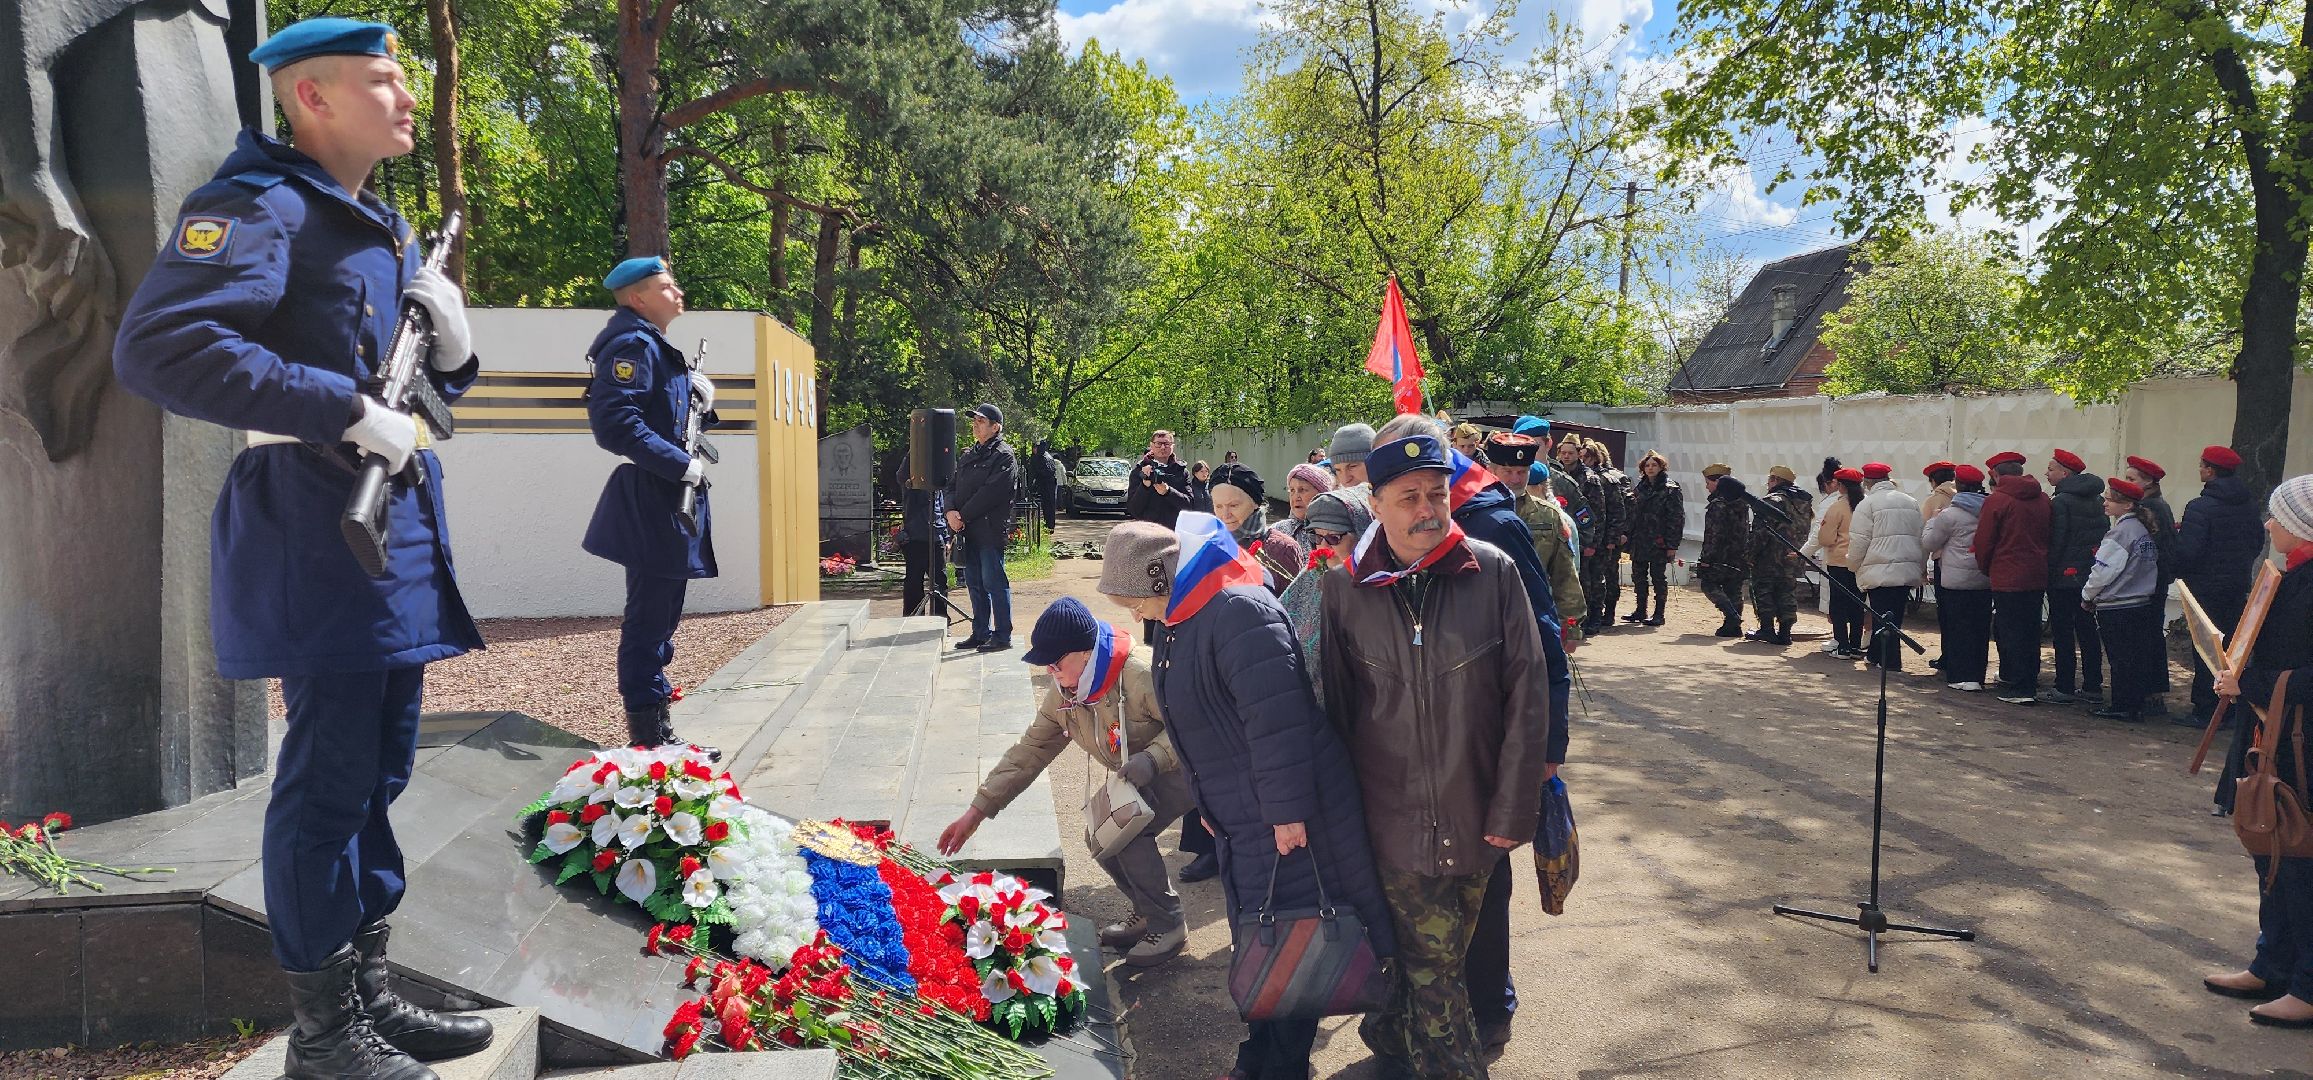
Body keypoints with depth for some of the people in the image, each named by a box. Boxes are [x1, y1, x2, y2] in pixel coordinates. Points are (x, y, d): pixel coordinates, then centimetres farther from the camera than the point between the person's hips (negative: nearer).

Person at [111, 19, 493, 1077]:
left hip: (397, 526, 9)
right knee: (328, 781, -4)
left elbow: (432, 388, 24)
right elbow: (155, 346, -22)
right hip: (317, 531, -9)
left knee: (377, 772, 14)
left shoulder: (389, 230, 20)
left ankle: (370, 994, 25)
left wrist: (450, 340, 1)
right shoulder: (258, 206, -8)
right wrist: (348, 410, -24)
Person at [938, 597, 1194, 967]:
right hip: (1134, 779, 8)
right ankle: (1147, 914, 19)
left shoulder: (1141, 675, -33)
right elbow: (1029, 750, -2)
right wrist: (977, 811, -6)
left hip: (1181, 767, -8)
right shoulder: (1064, 694, -7)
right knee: (1101, 837, -3)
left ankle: (1168, 926, -6)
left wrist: (1152, 758, -42)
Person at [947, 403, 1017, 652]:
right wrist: (951, 511, -6)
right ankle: (981, 633, 21)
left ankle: (1002, 636, 0)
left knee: (994, 582, -6)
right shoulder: (968, 455, 19)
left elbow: (990, 492, -16)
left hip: (990, 528, -8)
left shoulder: (1003, 456, -7)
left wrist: (964, 515, -15)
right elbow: (953, 485, 14)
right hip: (968, 530, 8)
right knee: (974, 583, 12)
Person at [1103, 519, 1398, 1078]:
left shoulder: (1238, 613, -24)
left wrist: (1288, 811, -25)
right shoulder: (1173, 624, 9)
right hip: (1240, 820, 10)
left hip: (1290, 820, -10)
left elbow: (1277, 718, -28)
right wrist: (1206, 802, 25)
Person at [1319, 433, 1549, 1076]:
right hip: (1393, 817, -1)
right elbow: (1337, 707, 3)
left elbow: (1526, 693, -5)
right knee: (1435, 964, 3)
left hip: (1475, 820, 1)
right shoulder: (1345, 588, -4)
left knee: (1435, 960, 16)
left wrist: (1514, 807, -6)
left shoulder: (1492, 572, -7)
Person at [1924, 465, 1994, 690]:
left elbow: (1930, 544, -1)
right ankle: (1977, 674, 16)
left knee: (1959, 627, 0)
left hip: (1958, 581, -5)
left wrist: (1932, 522, 12)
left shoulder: (1950, 515, -11)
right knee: (1980, 627, 10)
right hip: (1985, 581, 5)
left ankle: (1963, 677, -3)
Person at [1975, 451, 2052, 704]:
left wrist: (1986, 569, 8)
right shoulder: (2043, 500, 7)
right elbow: (2048, 538, 13)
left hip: (2008, 578, -6)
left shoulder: (1996, 500, -11)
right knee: (2030, 631, 15)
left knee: (2011, 633, -1)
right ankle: (2030, 681, 24)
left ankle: (2020, 689, -2)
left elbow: (1983, 542, -8)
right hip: (2038, 577, 6)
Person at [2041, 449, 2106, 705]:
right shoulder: (2096, 499, 9)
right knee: (2087, 630, 13)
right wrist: (2096, 564, 18)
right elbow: (2104, 534, 13)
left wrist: (2049, 574, -10)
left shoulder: (2061, 501, -14)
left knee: (2063, 633, -3)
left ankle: (2064, 689, -2)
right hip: (2091, 575, 7)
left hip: (2065, 577, -7)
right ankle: (2092, 686, 18)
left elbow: (2056, 542, -16)